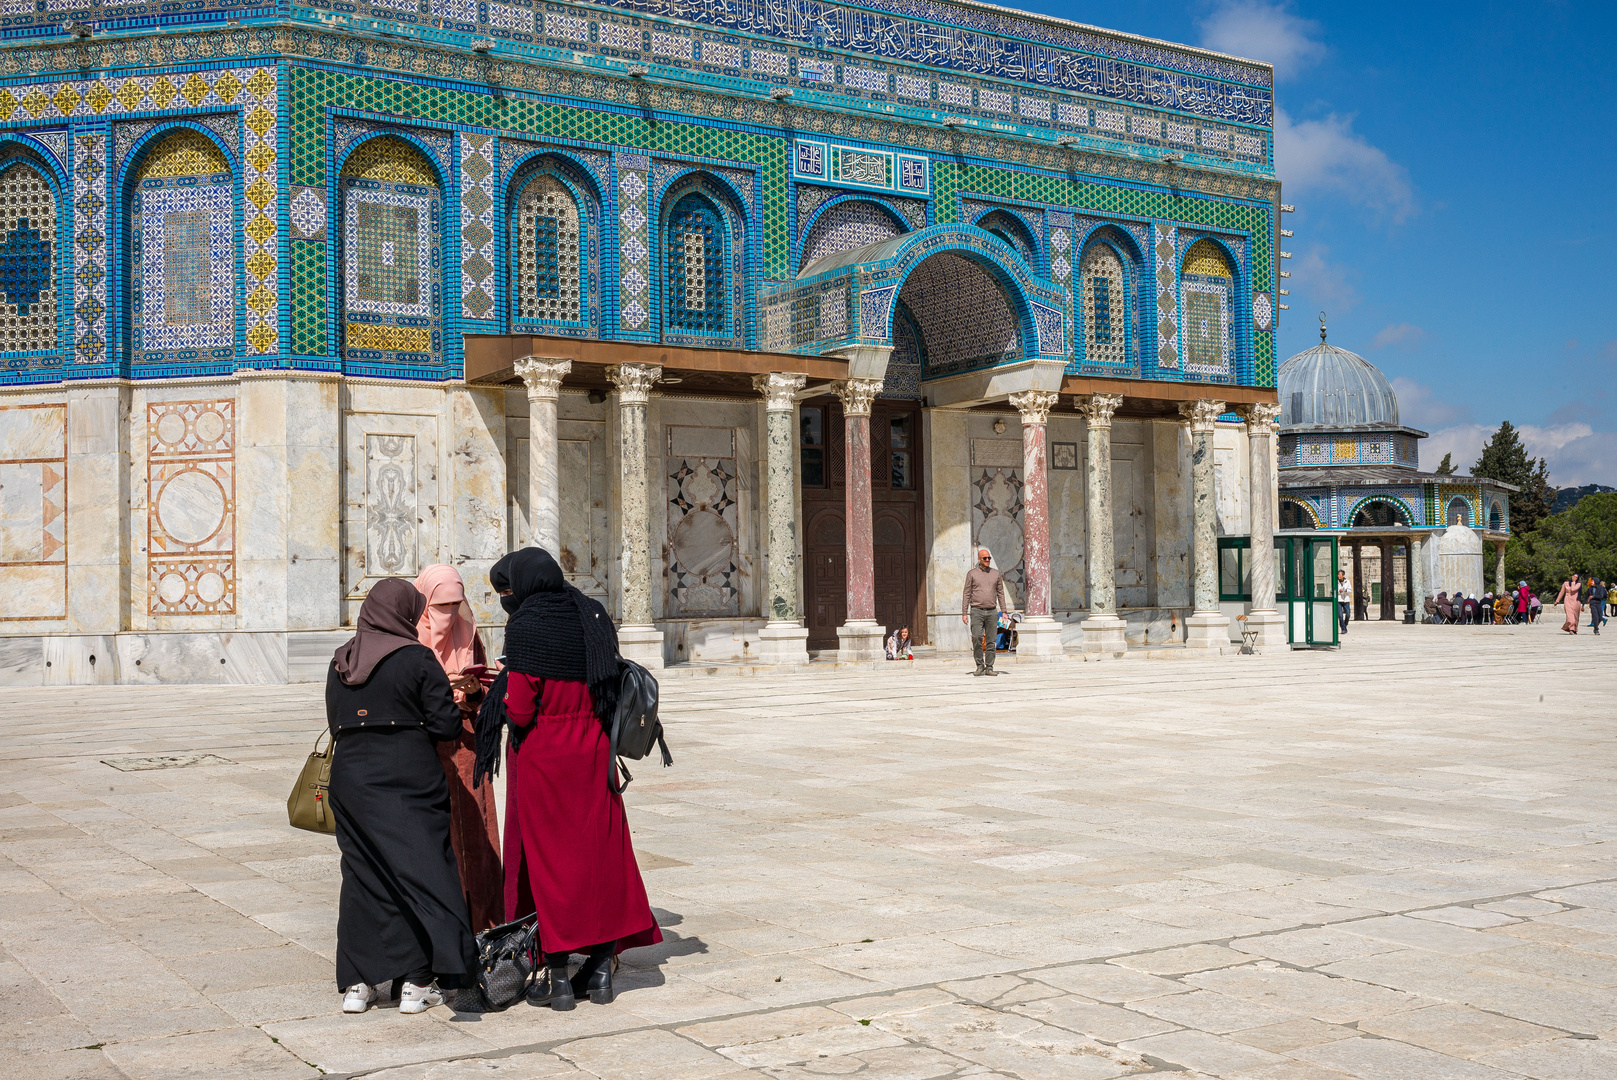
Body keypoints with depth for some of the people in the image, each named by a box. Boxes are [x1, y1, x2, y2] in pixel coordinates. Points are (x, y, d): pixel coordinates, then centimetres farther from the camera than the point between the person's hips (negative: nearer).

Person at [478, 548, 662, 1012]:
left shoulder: (527, 625, -15)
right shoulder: (594, 617, 4)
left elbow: (519, 709, -17)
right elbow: (612, 688, 9)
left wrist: (500, 699, 2)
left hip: (540, 755, -5)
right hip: (592, 752, 6)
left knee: (546, 857, 4)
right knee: (599, 852, 11)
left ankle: (557, 977, 9)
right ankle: (601, 968, 16)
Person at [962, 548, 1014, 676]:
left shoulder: (996, 573, 11)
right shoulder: (972, 573, 4)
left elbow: (1001, 593, 14)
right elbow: (966, 594, 3)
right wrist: (964, 613, -4)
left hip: (992, 611, 3)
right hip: (977, 611, -2)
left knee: (991, 641, 1)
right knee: (977, 638, -14)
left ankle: (989, 667, 6)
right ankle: (980, 666, -2)